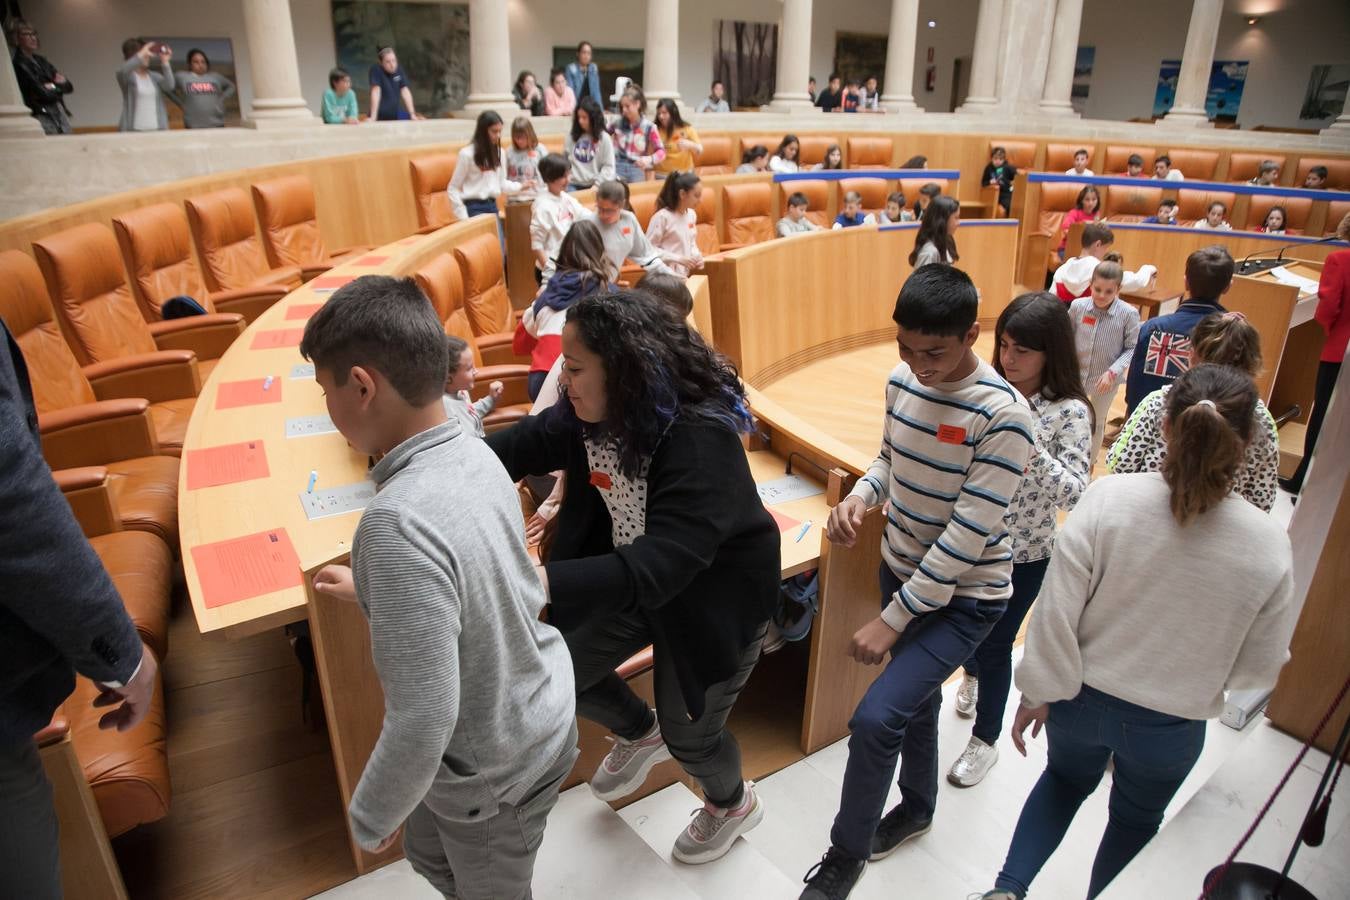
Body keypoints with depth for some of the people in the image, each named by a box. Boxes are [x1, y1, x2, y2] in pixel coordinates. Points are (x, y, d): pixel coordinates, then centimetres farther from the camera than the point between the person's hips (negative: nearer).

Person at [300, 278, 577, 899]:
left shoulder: (399, 523, -36)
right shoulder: (474, 452, -10)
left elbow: (423, 720, -31)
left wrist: (370, 816, -13)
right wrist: (370, 591, 18)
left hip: (496, 767, -7)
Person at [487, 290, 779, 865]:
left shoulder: (701, 441, -37)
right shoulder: (593, 414, -14)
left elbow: (663, 563, -45)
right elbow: (525, 445, -2)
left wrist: (543, 580, -55)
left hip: (713, 598, -6)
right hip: (626, 578, 7)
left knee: (689, 731, 11)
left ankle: (734, 804, 49)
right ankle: (640, 733, 43)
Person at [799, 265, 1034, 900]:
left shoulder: (1003, 415, -25)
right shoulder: (902, 381, -5)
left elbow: (968, 537, -25)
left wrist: (892, 619, -21)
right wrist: (859, 495, -13)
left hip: (963, 597, -6)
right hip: (900, 570, 6)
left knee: (876, 717, -14)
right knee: (914, 698, 23)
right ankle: (917, 806, 49)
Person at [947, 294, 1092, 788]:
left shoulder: (1070, 412, -18)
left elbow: (1075, 494, -25)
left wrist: (1029, 444, -36)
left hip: (1024, 553, -4)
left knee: (995, 644, 10)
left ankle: (985, 741, 33)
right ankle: (973, 676, 59)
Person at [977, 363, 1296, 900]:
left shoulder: (1108, 498, -24)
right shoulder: (1269, 544, -20)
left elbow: (1057, 610, -20)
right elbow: (1259, 667, -7)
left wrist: (1038, 692, -6)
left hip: (1083, 698, 0)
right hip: (1172, 725, 0)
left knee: (1066, 779, 31)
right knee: (1136, 820, 30)